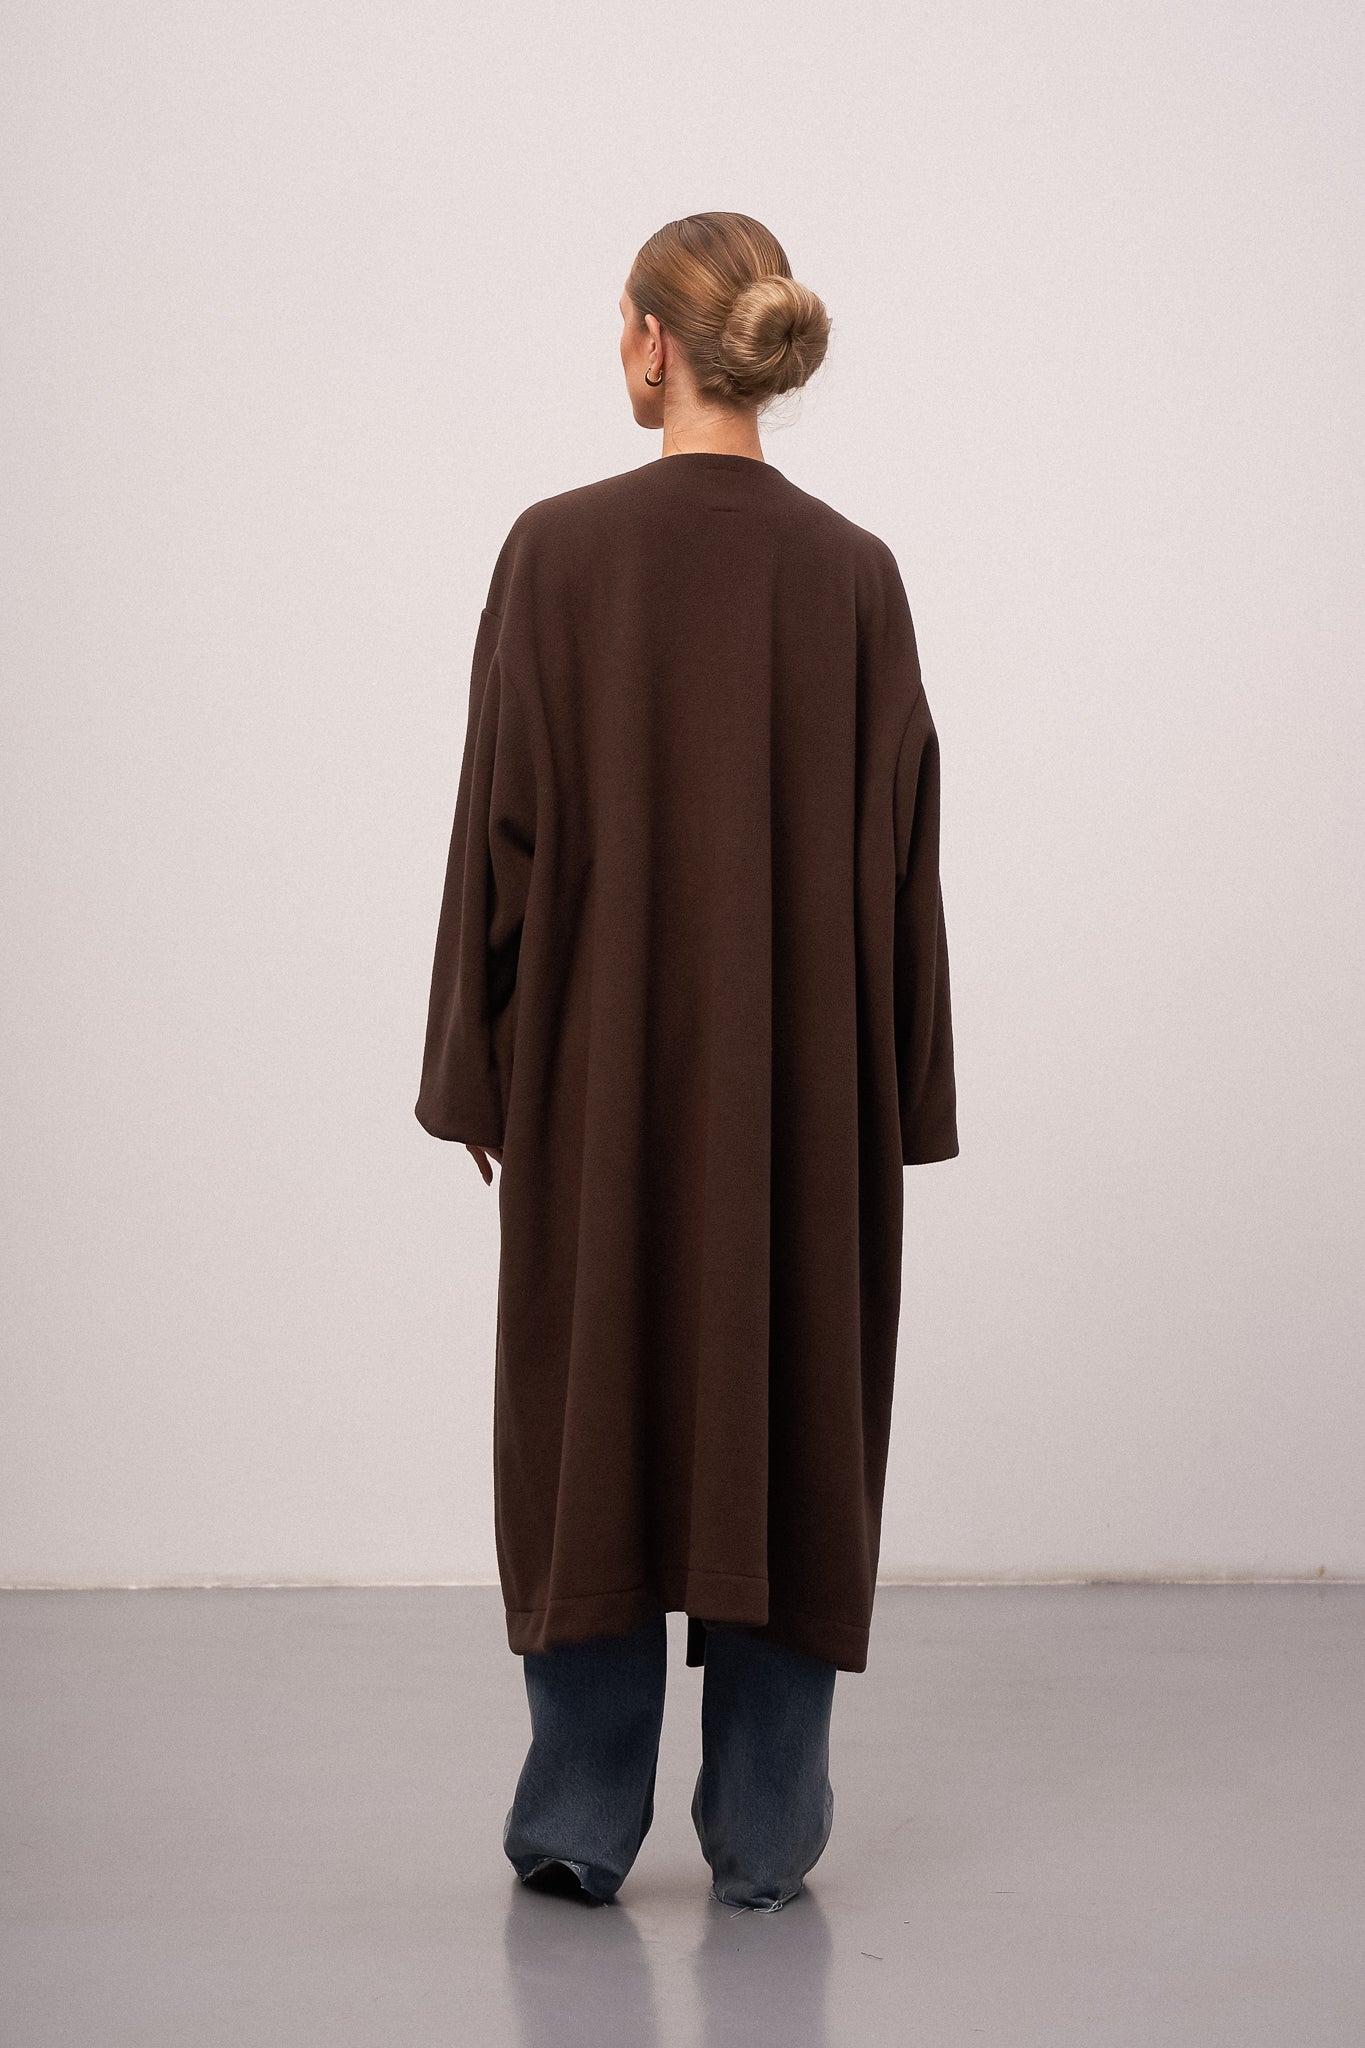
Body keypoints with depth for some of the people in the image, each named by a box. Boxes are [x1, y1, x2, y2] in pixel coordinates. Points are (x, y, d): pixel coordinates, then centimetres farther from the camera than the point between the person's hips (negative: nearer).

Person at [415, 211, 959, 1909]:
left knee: (590, 1404, 9)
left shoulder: (558, 550, -8)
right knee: (791, 1407, 9)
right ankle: (764, 1829, 14)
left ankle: (583, 1817, 14)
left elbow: (504, 828, -7)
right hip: (805, 1067, 2)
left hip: (602, 1056, -2)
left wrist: (476, 1067, 2)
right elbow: (900, 848, 0)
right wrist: (898, 1094, 7)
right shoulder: (855, 572, -1)